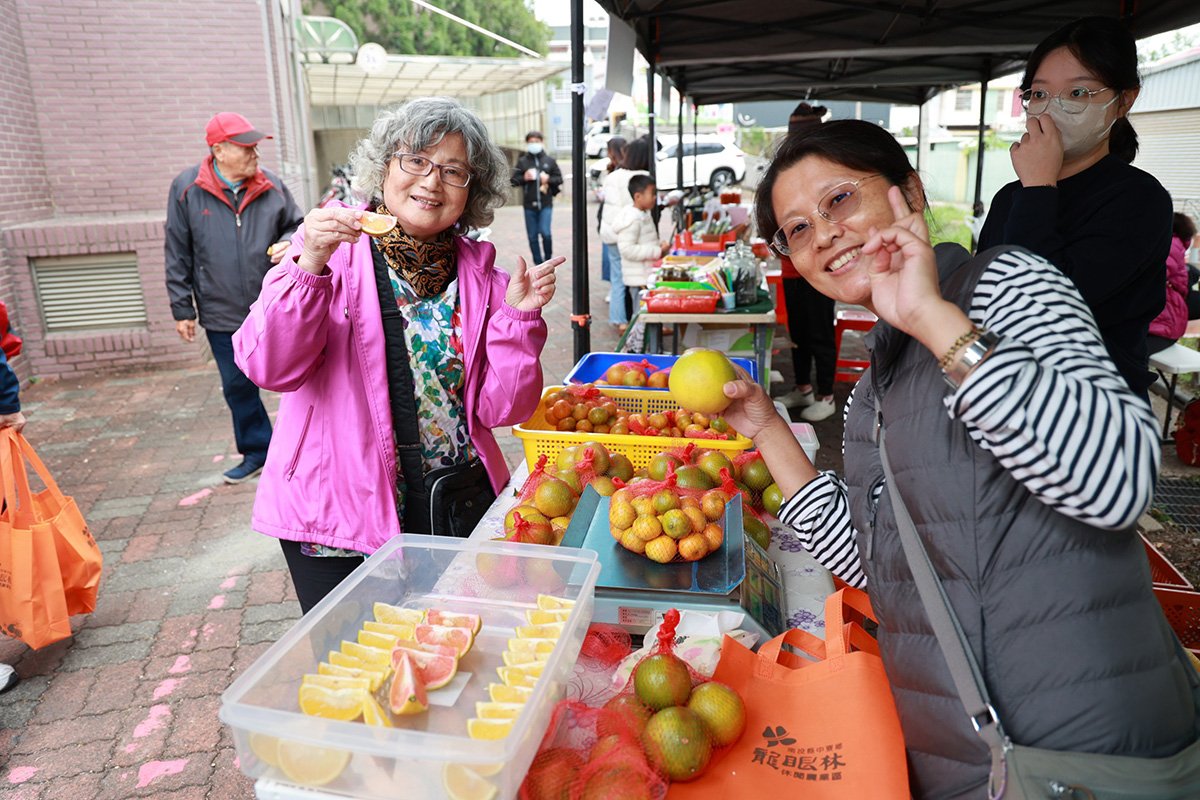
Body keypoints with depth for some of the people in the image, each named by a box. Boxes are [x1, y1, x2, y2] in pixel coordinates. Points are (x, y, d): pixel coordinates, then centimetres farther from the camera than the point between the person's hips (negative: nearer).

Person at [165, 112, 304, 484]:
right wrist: (182, 308, 1)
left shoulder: (271, 185, -2)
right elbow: (177, 253, 2)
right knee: (237, 387, 13)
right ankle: (257, 452, 30)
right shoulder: (186, 188, -2)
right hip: (222, 314, 1)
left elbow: (297, 225, 13)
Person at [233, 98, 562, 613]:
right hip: (338, 514, -2)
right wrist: (310, 266, -28)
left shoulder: (478, 273, 1)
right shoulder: (332, 245, -6)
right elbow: (269, 368, -17)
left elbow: (499, 408, -3)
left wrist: (518, 316, -14)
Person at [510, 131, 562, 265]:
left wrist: (549, 179, -10)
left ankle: (548, 260, 10)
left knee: (545, 233, -14)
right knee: (532, 236, 5)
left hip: (546, 204, -2)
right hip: (529, 205, 2)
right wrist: (524, 178, -12)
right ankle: (538, 265, 17)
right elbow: (514, 180, 6)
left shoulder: (549, 160, 5)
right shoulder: (522, 161, 5)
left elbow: (559, 178, 8)